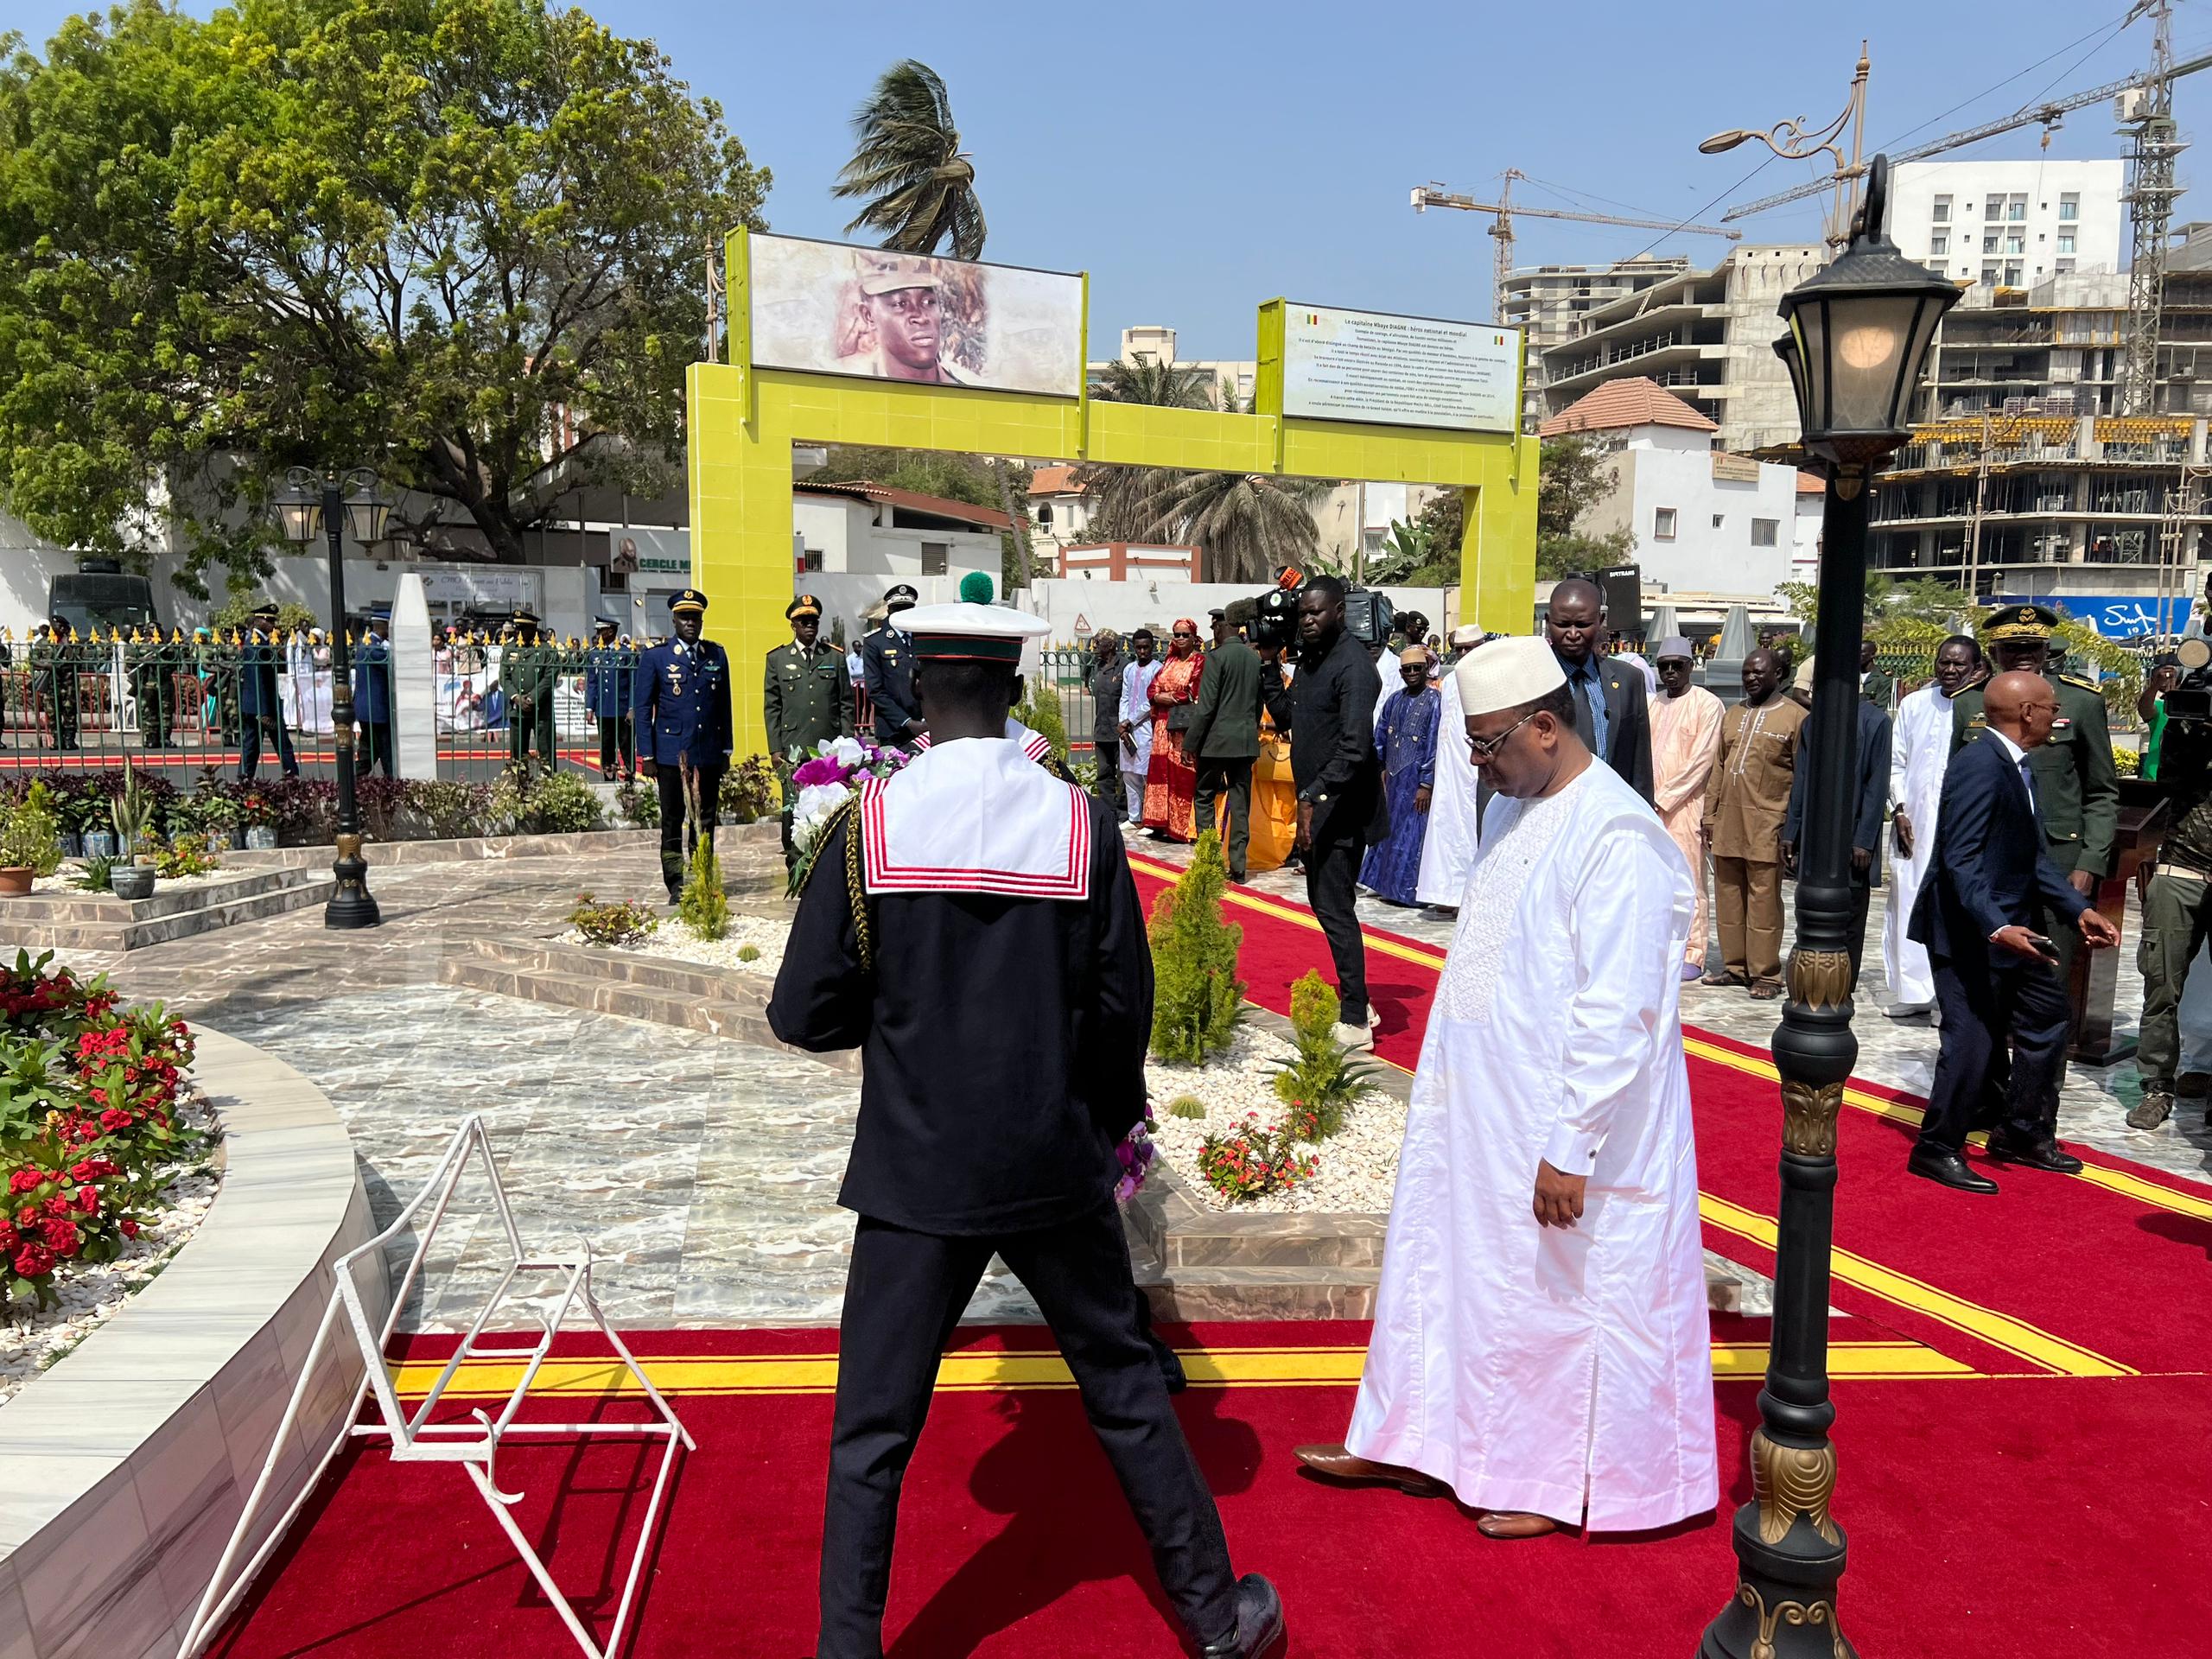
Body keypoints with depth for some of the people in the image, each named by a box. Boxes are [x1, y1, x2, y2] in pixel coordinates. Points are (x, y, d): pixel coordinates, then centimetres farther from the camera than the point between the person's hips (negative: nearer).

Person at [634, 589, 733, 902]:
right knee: (672, 822, 2)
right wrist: (646, 755, -5)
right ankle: (676, 886, 9)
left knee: (705, 821, 7)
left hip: (709, 755, 3)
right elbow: (642, 709, 0)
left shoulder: (717, 656, 10)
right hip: (671, 755, -3)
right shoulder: (655, 658, 0)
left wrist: (726, 750, 11)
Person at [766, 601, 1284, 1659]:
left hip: (917, 1172, -2)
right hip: (1057, 1169, 2)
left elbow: (804, 1015, -9)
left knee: (872, 1434, 11)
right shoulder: (1081, 822, -6)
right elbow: (1122, 1008, -1)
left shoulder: (870, 822, -11)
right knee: (1126, 1390, 19)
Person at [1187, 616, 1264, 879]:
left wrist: (1190, 742, -8)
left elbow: (1206, 706, -14)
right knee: (1241, 803, 7)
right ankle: (1238, 865, 7)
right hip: (1247, 740, 5)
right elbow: (1259, 704, 12)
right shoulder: (1255, 658, 6)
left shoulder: (1216, 657, -11)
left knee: (1204, 798, 7)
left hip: (1217, 739, -5)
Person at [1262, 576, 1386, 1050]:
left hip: (1342, 809, -9)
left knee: (1335, 909, -5)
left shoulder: (1354, 665, -17)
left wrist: (1314, 796, -27)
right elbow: (1285, 717, 16)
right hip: (1316, 804, 9)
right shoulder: (1310, 658, 12)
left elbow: (1355, 746, -24)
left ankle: (1355, 1022, 4)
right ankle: (1355, 999, 28)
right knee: (1324, 901, 16)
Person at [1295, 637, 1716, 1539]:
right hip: (1474, 1109, 9)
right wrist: (1444, 1080, 16)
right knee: (1443, 1264, 18)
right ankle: (1415, 1441, 35)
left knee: (1562, 1297, 9)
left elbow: (1616, 1015, -24)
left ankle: (1563, 1482, 31)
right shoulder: (1511, 810, 6)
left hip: (1553, 1131, -9)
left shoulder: (1618, 838, -22)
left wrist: (1570, 1150, -22)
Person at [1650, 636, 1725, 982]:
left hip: (1684, 806, -5)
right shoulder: (1652, 704, 14)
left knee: (1688, 882, -3)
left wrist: (1664, 798, -12)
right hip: (1649, 806, 6)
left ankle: (1692, 956, 2)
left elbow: (1701, 760, -10)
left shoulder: (1707, 704, -4)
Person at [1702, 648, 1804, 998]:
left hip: (1766, 824, -6)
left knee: (1763, 900, -2)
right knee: (1728, 896, 9)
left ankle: (1765, 973, 6)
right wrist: (1710, 816, 12)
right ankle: (1735, 966, 19)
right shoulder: (1732, 715, 16)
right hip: (1727, 821, 6)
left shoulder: (1795, 716, -2)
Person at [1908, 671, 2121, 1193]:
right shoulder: (1979, 766, -22)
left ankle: (2023, 1134, 34)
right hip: (1971, 930, -11)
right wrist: (1997, 928, -35)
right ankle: (1937, 1149, 11)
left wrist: (2078, 910, 3)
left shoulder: (2021, 767, 9)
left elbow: (2034, 854, 12)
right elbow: (1961, 862, -26)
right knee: (1974, 1038, -5)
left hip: (2013, 924, 11)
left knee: (2047, 1018, 19)